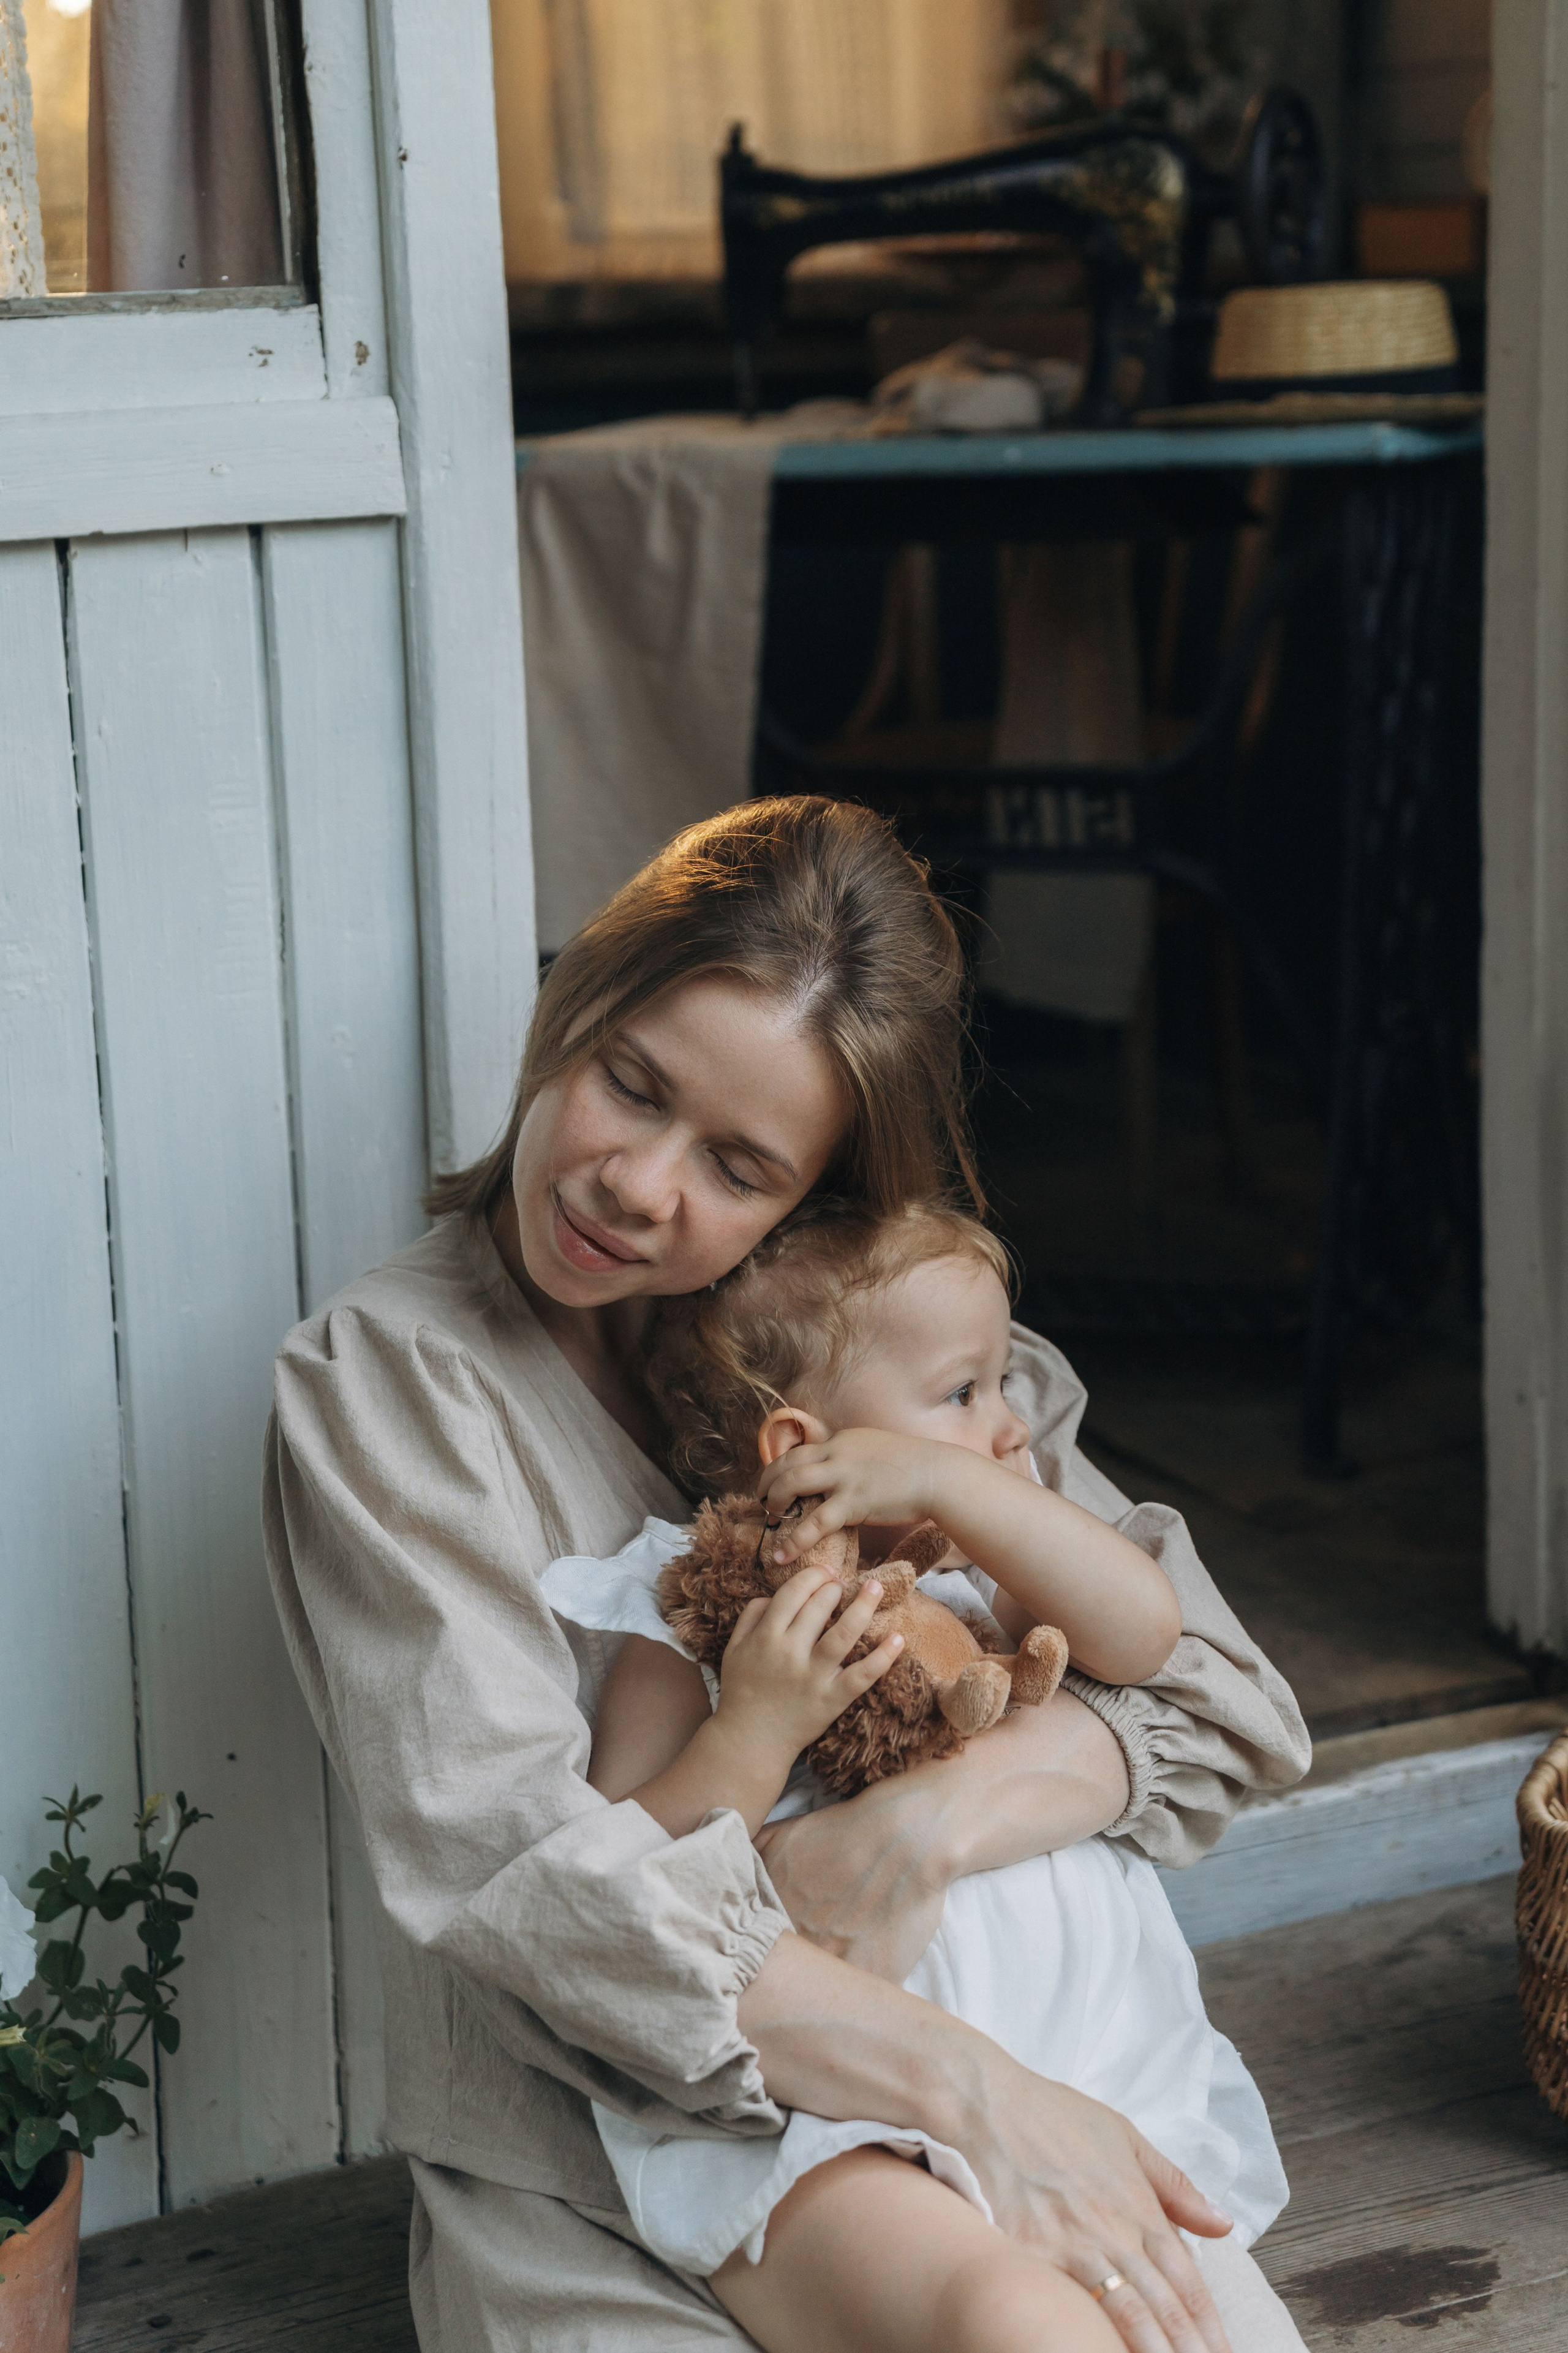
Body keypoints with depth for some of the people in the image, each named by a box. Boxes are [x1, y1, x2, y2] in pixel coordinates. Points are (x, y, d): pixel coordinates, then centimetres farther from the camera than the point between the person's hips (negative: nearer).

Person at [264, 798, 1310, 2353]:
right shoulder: (382, 1387, -4)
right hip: (589, 2215, -4)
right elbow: (516, 1857, -17)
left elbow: (1216, 1684, 1)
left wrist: (932, 1823, -19)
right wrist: (970, 2089, -25)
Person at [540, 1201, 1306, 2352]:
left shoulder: (982, 1592, 18)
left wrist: (946, 1478, -10)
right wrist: (756, 1727, -18)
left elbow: (1142, 1627, -3)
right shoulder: (688, 1640, 3)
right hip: (827, 2151, -5)